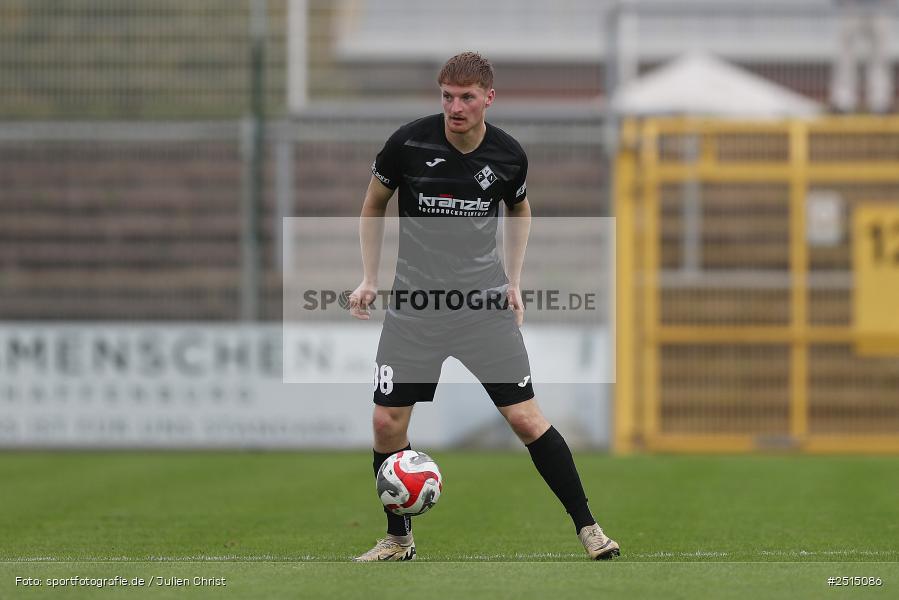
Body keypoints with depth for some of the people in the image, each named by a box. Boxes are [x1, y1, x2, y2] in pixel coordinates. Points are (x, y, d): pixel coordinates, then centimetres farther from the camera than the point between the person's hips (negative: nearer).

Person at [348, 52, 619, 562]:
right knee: (387, 421, -4)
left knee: (525, 418, -7)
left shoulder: (509, 155, -5)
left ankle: (587, 526, 4)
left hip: (485, 302, 0)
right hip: (415, 302, 0)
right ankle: (399, 539, 15)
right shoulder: (409, 143, -10)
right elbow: (375, 204, 8)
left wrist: (513, 281, 10)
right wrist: (370, 279, 4)